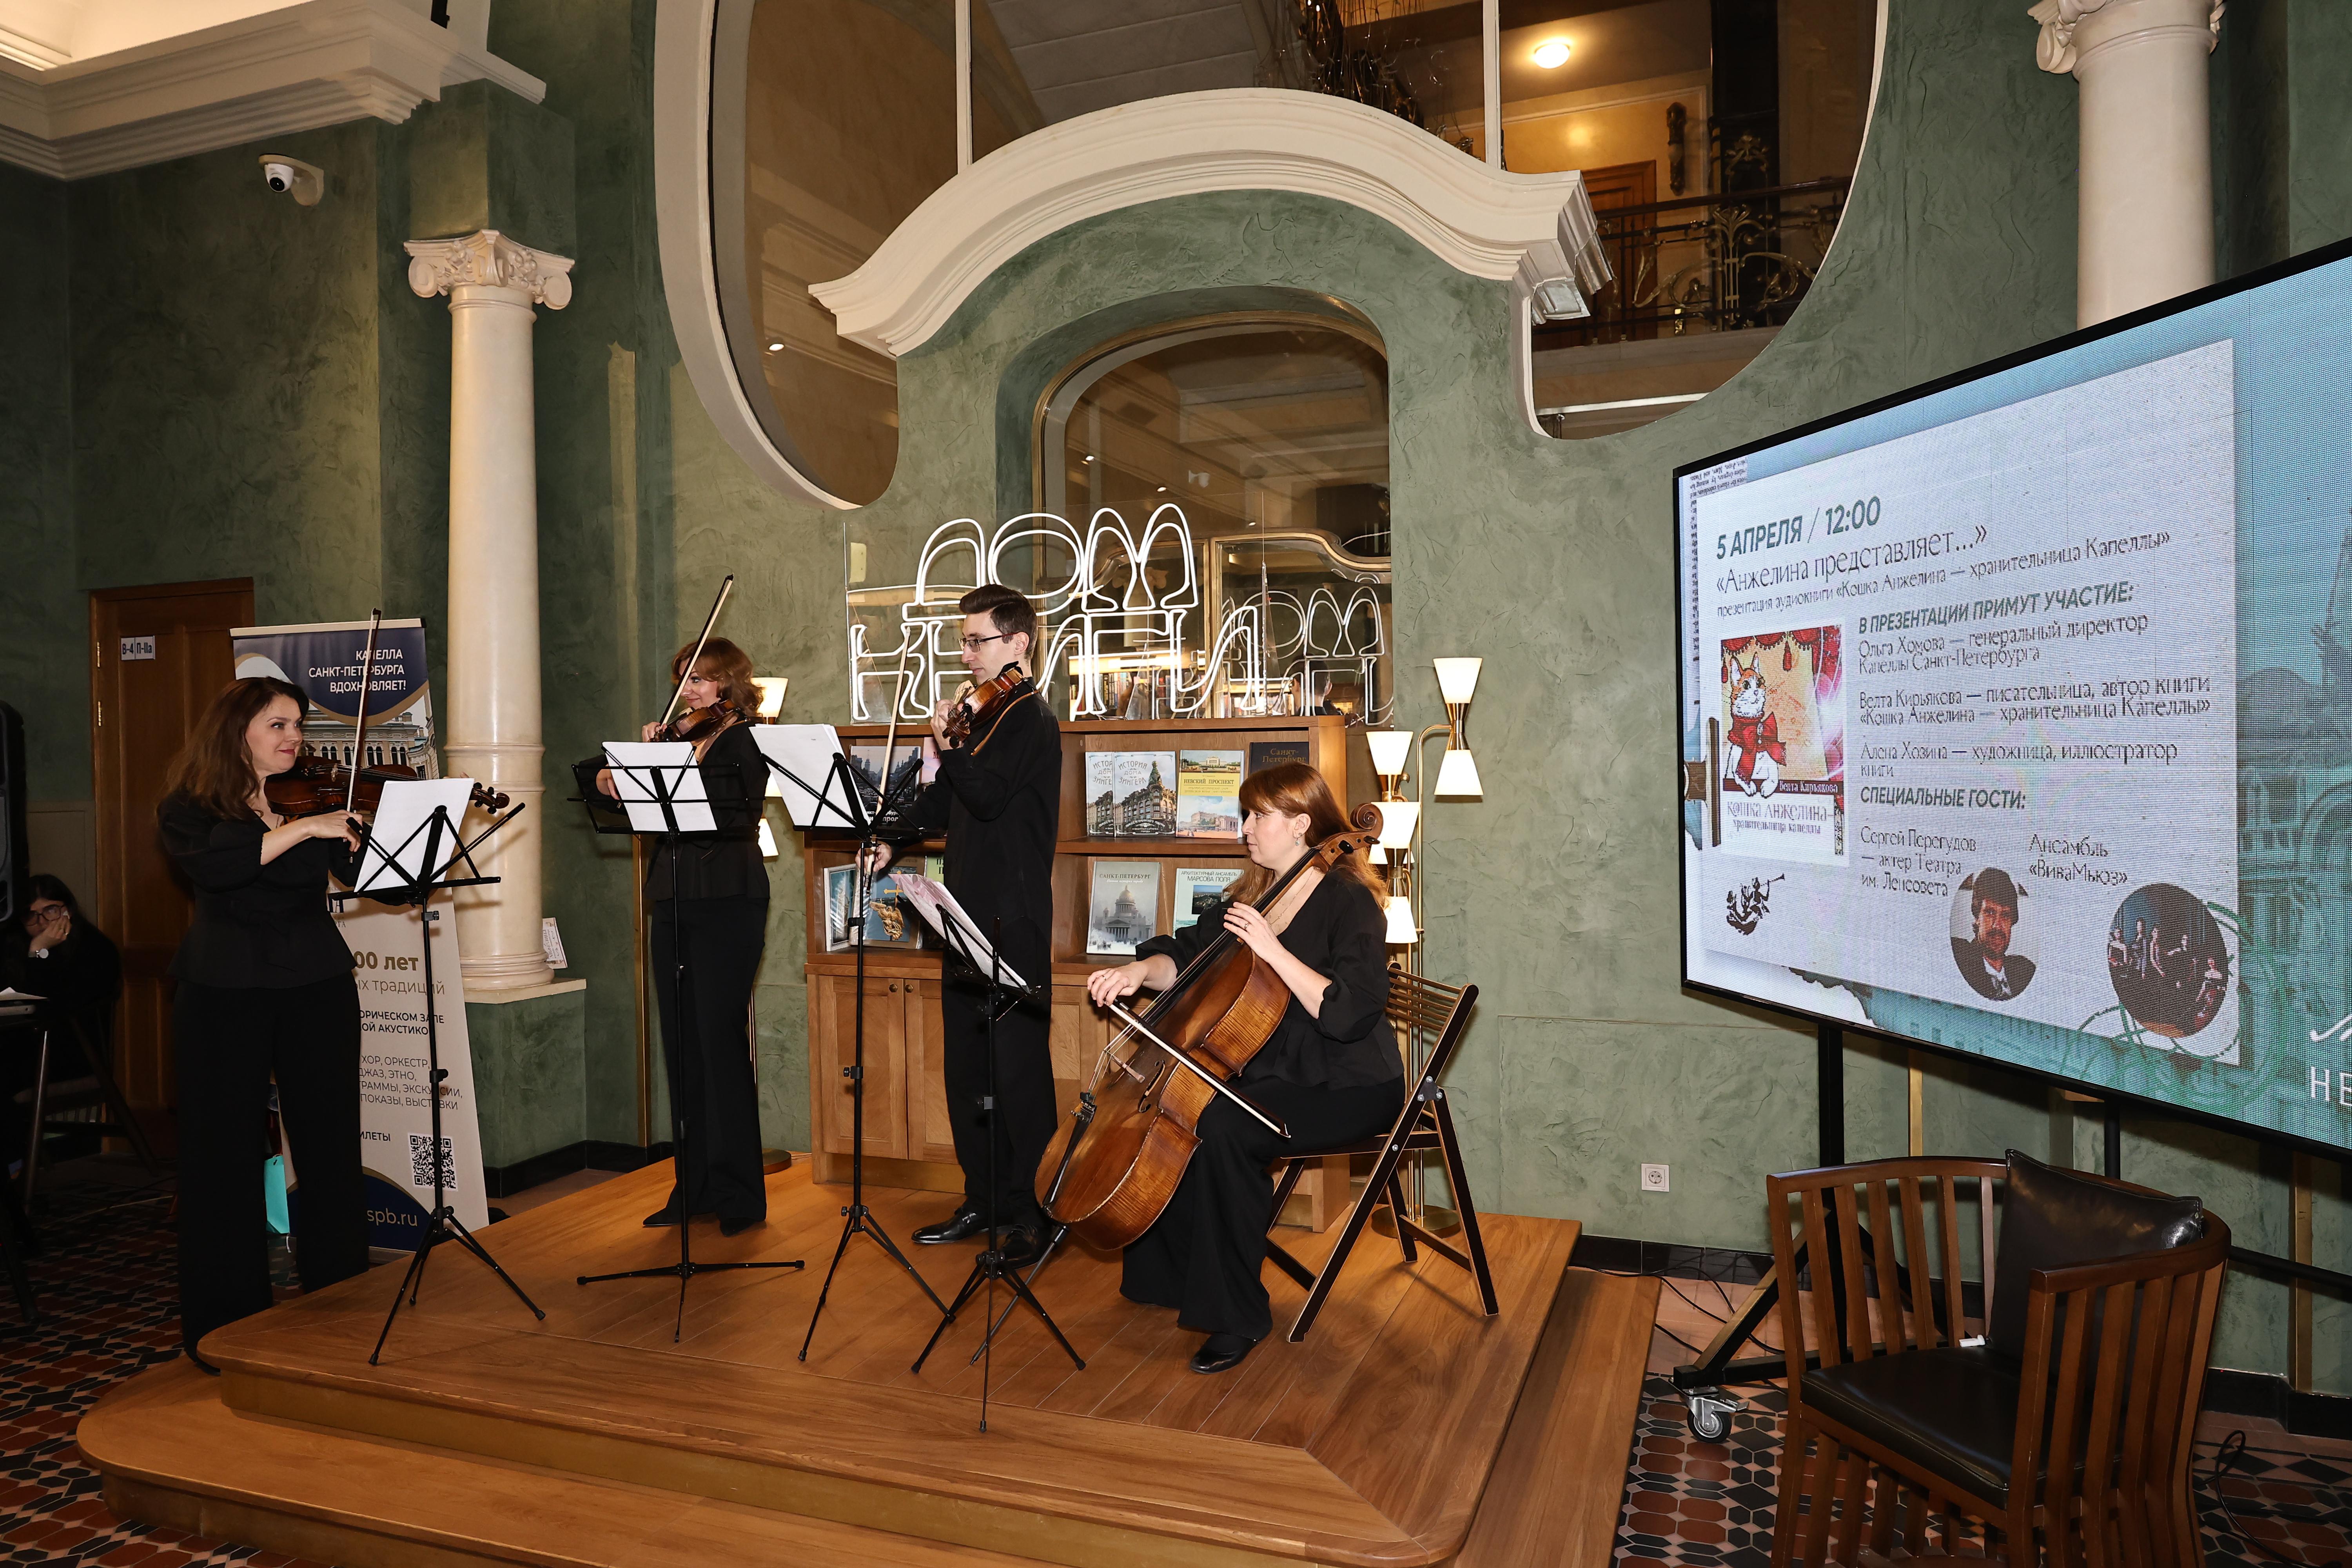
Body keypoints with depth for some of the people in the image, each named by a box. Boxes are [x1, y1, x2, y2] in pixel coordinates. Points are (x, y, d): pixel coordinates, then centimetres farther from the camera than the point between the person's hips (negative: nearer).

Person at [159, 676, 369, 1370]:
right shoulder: (190, 808, 1)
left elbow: (366, 869, -3)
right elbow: (212, 866, -21)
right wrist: (303, 828, -26)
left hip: (317, 986, 2)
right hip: (224, 994, -2)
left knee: (330, 1143, 6)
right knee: (228, 1150, 5)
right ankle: (227, 1323, 19)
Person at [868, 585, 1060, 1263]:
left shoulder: (1031, 721, -10)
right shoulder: (986, 717, 16)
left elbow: (989, 797, -23)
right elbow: (944, 801, 21)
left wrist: (946, 746, -13)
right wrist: (893, 841, 8)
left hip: (1014, 923, -9)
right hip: (969, 917, 9)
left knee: (1018, 1067, -3)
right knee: (965, 1067, 14)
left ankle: (1028, 1213, 6)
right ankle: (982, 1200, 25)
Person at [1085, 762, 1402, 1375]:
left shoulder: (1349, 903, -15)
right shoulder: (1252, 894, 10)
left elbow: (1348, 1012, -27)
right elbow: (1187, 957, 11)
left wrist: (1272, 949, -30)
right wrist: (1141, 970, -9)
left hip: (1347, 1087, -8)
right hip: (1271, 1073, 8)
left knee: (1223, 1128, -30)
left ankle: (1238, 1317, -15)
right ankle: (1176, 1274, 8)